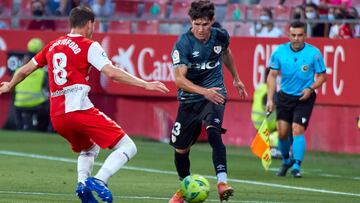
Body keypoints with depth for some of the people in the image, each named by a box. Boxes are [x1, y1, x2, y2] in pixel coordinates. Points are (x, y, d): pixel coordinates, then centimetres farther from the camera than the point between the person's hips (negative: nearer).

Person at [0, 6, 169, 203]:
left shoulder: (52, 46, 19)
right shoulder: (89, 46, 0)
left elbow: (24, 70, 28)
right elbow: (112, 73, -13)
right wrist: (145, 84, -13)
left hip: (56, 116, 7)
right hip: (80, 110, -7)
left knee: (89, 149, 31)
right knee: (128, 147, -5)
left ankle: (82, 183, 5)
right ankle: (98, 180, -25)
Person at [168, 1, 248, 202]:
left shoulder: (220, 36, -6)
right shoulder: (183, 44, -18)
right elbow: (179, 78, -27)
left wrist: (236, 79, 29)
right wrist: (204, 91, -41)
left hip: (215, 93, 0)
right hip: (190, 99, 0)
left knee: (213, 132, -29)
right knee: (181, 148, 9)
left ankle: (222, 182, -35)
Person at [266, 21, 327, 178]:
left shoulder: (314, 53, -11)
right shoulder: (279, 51, -6)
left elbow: (322, 76, -1)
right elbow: (272, 75, 1)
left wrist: (310, 88, -18)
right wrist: (269, 99, -5)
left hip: (304, 98, -3)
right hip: (284, 96, 3)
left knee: (297, 130, -16)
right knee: (282, 132, 3)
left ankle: (296, 166, -11)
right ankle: (286, 161, 28)